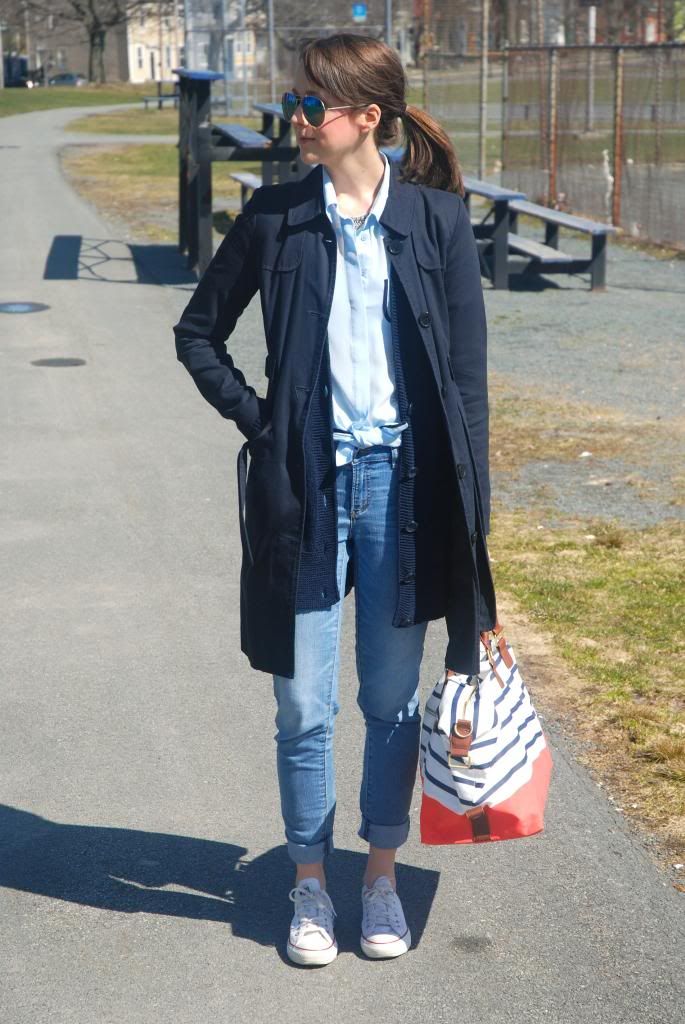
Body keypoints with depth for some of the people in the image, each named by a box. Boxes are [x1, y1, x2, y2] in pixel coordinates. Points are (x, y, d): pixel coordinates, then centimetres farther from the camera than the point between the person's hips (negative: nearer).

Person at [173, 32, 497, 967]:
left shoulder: (438, 219, -2)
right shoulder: (276, 217, 0)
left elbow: (467, 373, -1)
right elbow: (198, 332, 11)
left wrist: (467, 507, -3)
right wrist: (255, 419, -1)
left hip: (402, 482, 0)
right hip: (306, 485, 1)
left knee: (392, 699, 11)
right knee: (304, 705, 8)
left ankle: (382, 877, 29)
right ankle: (311, 884, 26)